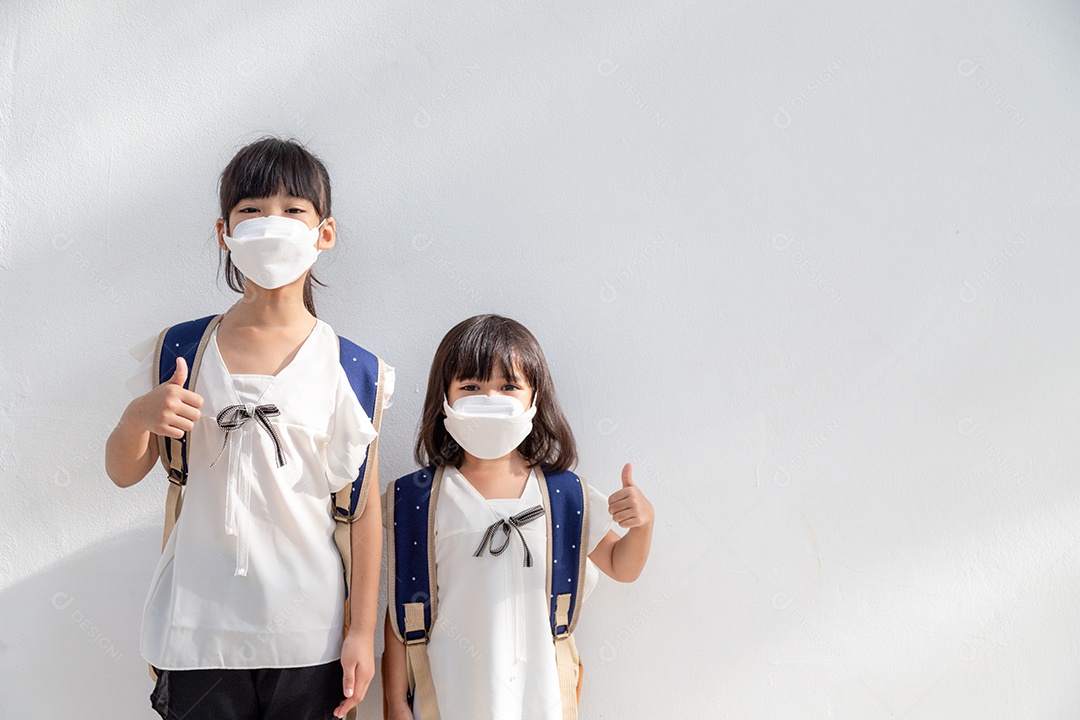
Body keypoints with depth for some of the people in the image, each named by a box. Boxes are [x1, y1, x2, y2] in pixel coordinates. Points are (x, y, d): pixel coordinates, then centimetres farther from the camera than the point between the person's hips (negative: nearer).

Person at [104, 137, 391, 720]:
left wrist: (362, 632, -1)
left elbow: (365, 508, -1)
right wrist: (139, 415, -15)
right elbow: (124, 474, 6)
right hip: (199, 628, 1)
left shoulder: (348, 367, -4)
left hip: (309, 634, -1)